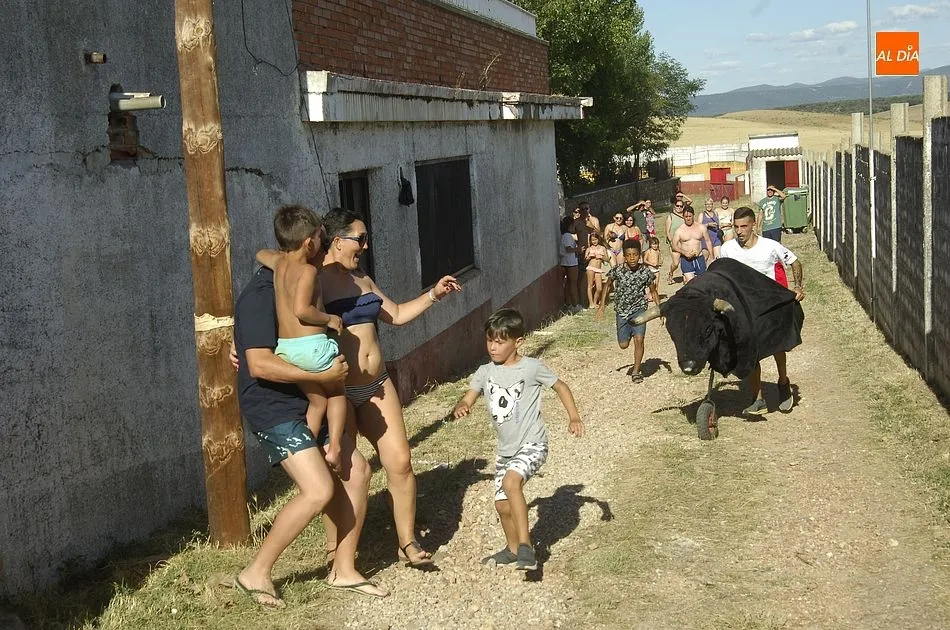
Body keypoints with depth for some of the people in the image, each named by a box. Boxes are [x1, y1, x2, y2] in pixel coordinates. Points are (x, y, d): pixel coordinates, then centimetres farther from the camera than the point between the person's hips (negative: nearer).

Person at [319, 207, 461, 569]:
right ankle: (335, 546, 24)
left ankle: (407, 543, 14)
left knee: (400, 462, 1)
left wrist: (433, 295, 15)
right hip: (336, 391, -7)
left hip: (376, 386, 7)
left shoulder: (362, 280, 14)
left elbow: (396, 315, 23)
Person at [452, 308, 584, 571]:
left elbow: (560, 386, 2)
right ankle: (513, 549, 39)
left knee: (511, 482, -32)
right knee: (502, 504, 13)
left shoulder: (531, 367, -10)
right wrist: (460, 408, -29)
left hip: (532, 444, -6)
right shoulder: (485, 372, 2)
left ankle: (526, 547, -27)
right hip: (506, 449, 6)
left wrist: (573, 416, -9)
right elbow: (469, 398, -5)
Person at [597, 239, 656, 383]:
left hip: (638, 309, -1)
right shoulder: (617, 271, -13)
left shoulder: (645, 272, -11)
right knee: (623, 345, 6)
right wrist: (603, 304, 0)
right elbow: (608, 285, 5)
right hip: (622, 310, 1)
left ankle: (636, 371, -1)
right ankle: (629, 333, 44)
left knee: (639, 340, -16)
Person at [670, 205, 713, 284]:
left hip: (699, 258, 3)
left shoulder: (701, 227, 4)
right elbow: (674, 245, -1)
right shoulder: (679, 230, -2)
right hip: (686, 260, -3)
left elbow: (708, 241, 9)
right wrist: (684, 252, -17)